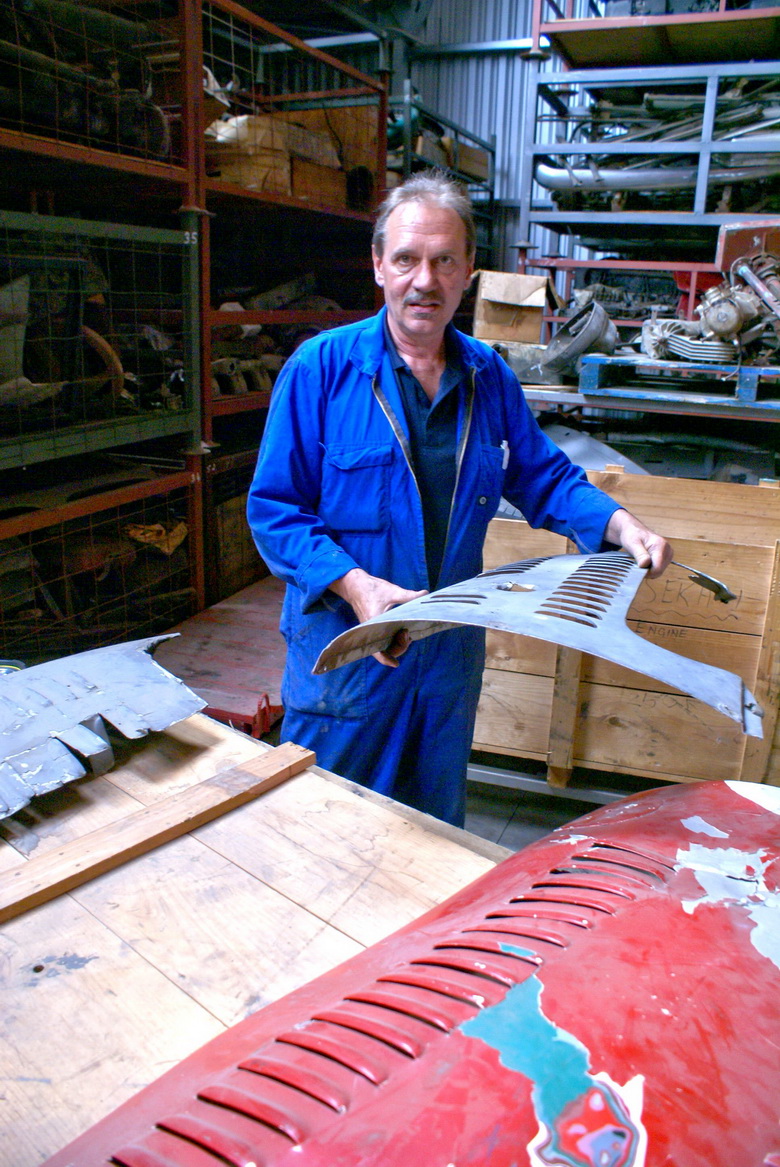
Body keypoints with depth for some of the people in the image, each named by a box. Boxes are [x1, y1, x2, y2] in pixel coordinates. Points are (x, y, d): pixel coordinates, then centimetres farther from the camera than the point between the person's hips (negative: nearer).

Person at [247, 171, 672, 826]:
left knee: (438, 829, 22)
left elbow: (544, 477, 11)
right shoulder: (321, 368, -11)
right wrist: (353, 584, -26)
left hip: (452, 650, 4)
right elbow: (275, 508, -12)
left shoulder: (490, 377, 4)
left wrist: (617, 524, -7)